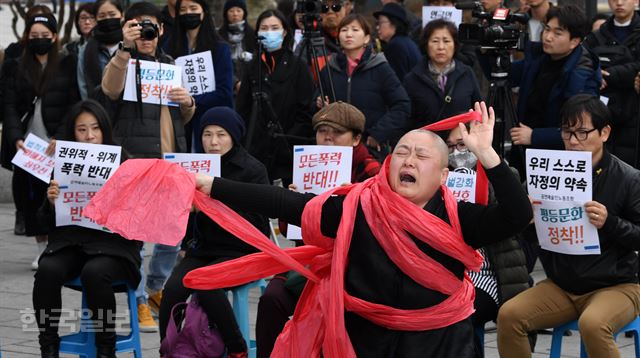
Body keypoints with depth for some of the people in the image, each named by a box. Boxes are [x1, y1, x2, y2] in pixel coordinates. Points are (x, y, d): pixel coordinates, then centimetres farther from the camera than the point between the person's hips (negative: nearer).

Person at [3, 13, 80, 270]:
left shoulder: (67, 66, 4)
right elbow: (9, 106, 5)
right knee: (32, 196, 2)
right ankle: (42, 249, 11)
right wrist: (16, 138, -10)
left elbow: (74, 105, -1)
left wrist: (61, 137, -13)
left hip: (59, 145, -3)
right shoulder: (17, 68, 12)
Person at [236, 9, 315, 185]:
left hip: (285, 151, -3)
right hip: (256, 149, 3)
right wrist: (241, 142, 1)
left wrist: (290, 142, -12)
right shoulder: (254, 66, 13)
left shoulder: (297, 67, 2)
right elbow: (242, 108, 12)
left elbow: (305, 113, -3)